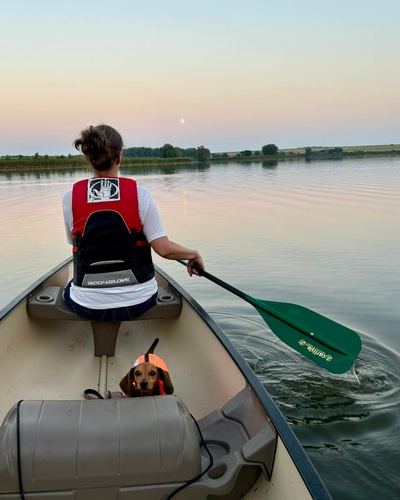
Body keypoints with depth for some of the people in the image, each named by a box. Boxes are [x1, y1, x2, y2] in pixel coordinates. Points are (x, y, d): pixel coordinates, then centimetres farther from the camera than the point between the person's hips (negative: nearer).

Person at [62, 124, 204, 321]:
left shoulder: (70, 198, -7)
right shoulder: (140, 194, -11)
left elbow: (76, 245, 7)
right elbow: (164, 249, -13)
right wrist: (194, 254, 6)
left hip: (87, 307, 1)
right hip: (138, 303, 0)